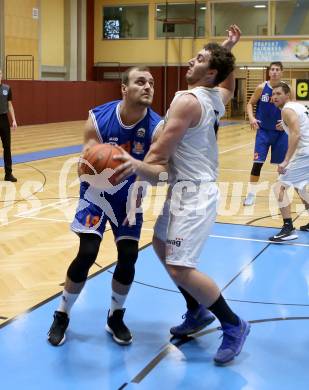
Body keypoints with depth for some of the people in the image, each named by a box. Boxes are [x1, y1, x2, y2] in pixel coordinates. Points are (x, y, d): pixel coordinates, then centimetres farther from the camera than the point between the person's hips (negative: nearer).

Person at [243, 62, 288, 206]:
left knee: (283, 163, 10)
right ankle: (251, 194, 3)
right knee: (258, 162, -7)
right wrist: (251, 118, -14)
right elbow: (250, 104, 3)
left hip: (281, 131, 1)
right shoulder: (261, 88, -7)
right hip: (263, 131, -1)